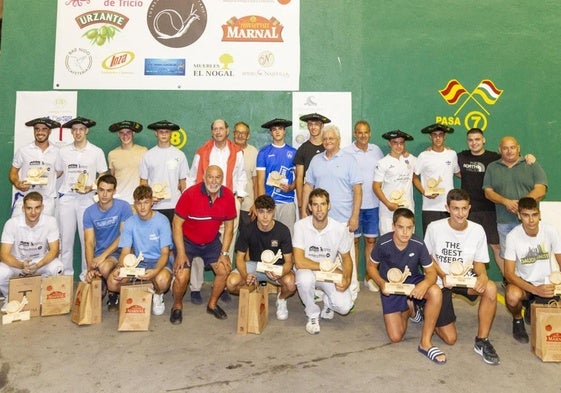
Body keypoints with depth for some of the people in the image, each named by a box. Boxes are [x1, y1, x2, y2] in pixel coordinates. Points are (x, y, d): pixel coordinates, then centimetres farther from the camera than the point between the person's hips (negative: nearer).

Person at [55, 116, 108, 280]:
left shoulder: (97, 152, 3)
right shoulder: (63, 151, 9)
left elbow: (103, 176, 5)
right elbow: (57, 173, 18)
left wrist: (91, 187, -10)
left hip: (86, 198, -2)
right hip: (66, 197, 2)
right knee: (65, 237, 4)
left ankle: (86, 273, 10)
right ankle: (66, 273, 15)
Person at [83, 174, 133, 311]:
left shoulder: (123, 207, -10)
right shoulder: (89, 212, -1)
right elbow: (89, 242, -5)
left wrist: (103, 255, -18)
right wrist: (90, 268, -19)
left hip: (118, 250, -3)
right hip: (99, 253, 3)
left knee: (104, 267, -34)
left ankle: (114, 294, -1)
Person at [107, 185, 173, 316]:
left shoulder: (162, 221, -12)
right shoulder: (130, 223, -2)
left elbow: (165, 253, -15)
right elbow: (125, 252, -2)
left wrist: (155, 270, -35)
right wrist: (119, 268, -24)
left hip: (159, 261, -4)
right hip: (137, 261, 4)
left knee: (162, 280, -38)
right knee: (112, 282, -20)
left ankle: (158, 295, 1)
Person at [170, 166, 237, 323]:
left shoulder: (228, 196, -12)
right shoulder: (190, 194, -23)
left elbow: (229, 226, -2)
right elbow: (177, 223, -17)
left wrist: (224, 253, -6)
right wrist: (181, 253, -19)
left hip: (211, 241, 4)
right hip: (187, 240, -4)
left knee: (224, 270, -8)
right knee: (181, 277, -16)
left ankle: (212, 304, 19)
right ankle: (177, 306, 17)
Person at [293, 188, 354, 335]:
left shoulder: (340, 228, -13)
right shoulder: (301, 226, -18)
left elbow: (346, 258, 1)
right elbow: (299, 262, -24)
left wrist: (347, 279, -19)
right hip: (308, 270, -1)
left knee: (344, 307, -22)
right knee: (305, 278, -37)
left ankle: (328, 301, 18)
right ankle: (313, 314, -5)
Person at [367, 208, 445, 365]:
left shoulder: (418, 244, -20)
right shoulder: (383, 243, -22)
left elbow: (431, 272, -13)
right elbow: (371, 266, -6)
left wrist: (425, 284, -37)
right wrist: (381, 283, -24)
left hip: (413, 282, 1)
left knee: (435, 292, -35)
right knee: (395, 337, -7)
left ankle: (426, 343, -18)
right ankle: (409, 309, 27)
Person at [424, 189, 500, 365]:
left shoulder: (477, 230, -9)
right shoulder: (435, 228, -14)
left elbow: (479, 262, 1)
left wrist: (482, 275, -22)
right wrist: (442, 275, -19)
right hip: (441, 281, -2)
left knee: (490, 288, -34)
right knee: (450, 338, -3)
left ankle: (481, 341, -14)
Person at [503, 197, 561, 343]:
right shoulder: (512, 236, -18)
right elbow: (509, 273, -19)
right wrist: (535, 290, -33)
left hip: (546, 283, 3)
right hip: (523, 282, -2)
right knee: (512, 296, -37)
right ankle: (517, 320, 1)